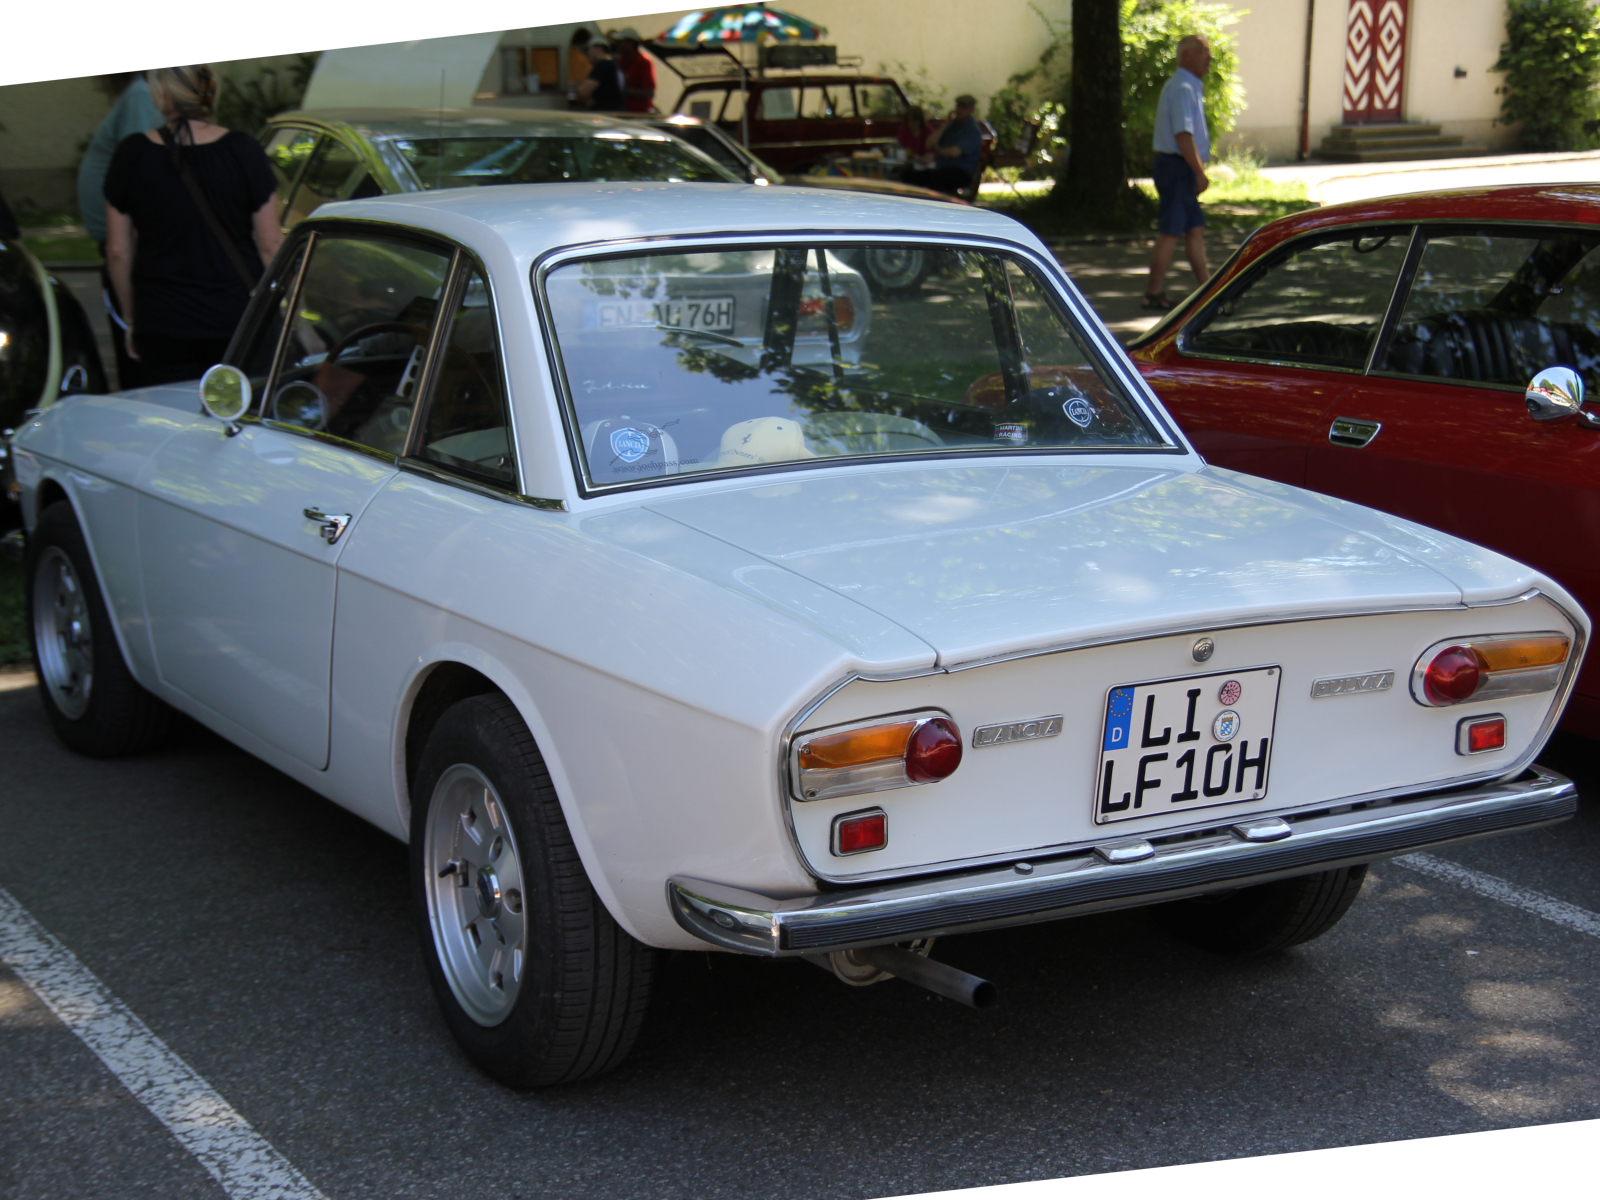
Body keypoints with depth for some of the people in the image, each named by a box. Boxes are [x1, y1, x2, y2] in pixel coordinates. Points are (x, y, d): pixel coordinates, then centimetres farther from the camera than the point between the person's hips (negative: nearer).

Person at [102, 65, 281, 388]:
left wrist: (131, 319, 15)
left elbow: (118, 252, 2)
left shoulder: (131, 155, -3)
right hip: (241, 323, 0)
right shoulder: (244, 151, -6)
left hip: (161, 327, 0)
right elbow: (270, 246, -2)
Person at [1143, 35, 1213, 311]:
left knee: (1195, 229, 12)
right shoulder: (1182, 89, -16)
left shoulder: (1189, 87, 18)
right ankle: (1154, 295, -3)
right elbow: (1182, 135, -24)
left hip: (1182, 168, 11)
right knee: (1170, 233, -7)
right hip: (1178, 167, -11)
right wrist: (1200, 173, -23)